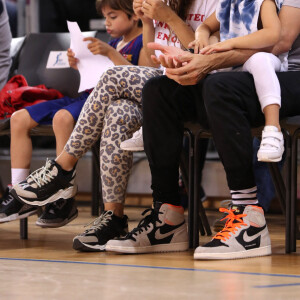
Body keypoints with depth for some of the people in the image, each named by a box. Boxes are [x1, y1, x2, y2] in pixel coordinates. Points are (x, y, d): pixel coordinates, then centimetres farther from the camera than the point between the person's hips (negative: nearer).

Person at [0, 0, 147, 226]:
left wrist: (111, 53, -22)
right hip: (89, 95, 10)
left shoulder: (143, 42, -2)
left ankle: (65, 201, -32)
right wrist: (79, 65, 8)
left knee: (62, 117, -38)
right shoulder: (115, 42, 25)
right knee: (19, 119, -1)